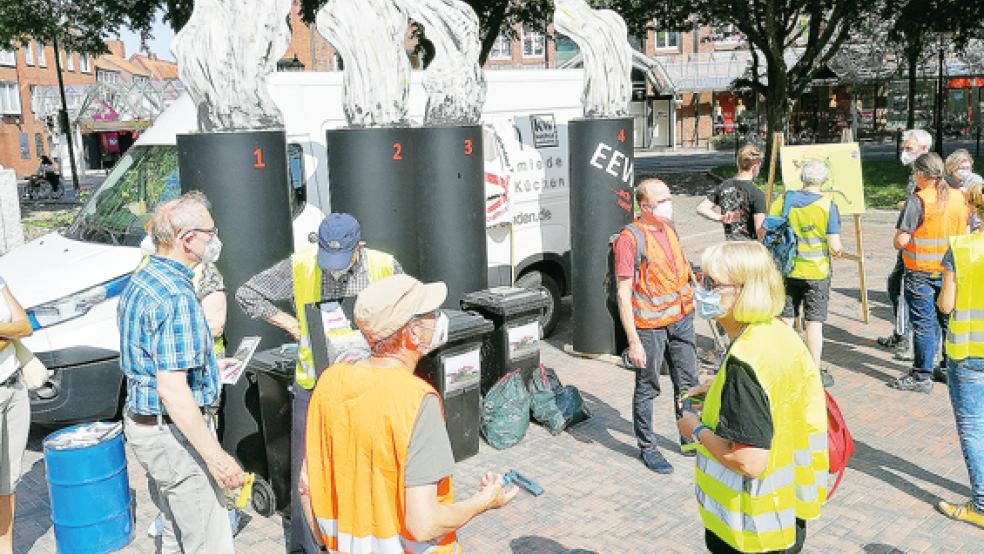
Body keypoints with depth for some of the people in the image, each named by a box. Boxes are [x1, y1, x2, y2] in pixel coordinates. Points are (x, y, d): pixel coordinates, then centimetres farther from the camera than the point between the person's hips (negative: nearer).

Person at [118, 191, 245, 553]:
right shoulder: (176, 297, -24)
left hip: (143, 423, 10)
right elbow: (171, 389, -28)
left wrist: (207, 367, 27)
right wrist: (216, 456, -27)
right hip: (173, 429, -10)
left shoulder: (140, 281, 9)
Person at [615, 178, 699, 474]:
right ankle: (647, 447, 21)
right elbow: (623, 293, -17)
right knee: (647, 388, 6)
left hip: (681, 319, 7)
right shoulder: (630, 238, -16)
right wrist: (633, 341, -20)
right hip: (650, 325, -7)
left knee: (688, 383, 16)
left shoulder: (669, 228, 8)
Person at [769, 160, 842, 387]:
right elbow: (835, 246, -14)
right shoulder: (827, 205, -12)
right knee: (814, 322, 5)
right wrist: (838, 251, 8)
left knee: (784, 319, 12)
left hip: (786, 269, 3)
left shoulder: (783, 200, -3)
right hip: (816, 272, -3)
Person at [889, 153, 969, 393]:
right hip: (952, 271, 6)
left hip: (921, 272, -6)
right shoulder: (959, 196, 3)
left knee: (924, 323, 0)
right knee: (949, 320, 16)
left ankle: (922, 376, 5)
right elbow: (966, 233, 11)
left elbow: (900, 240, -20)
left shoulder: (917, 200, -16)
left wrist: (899, 243, 2)